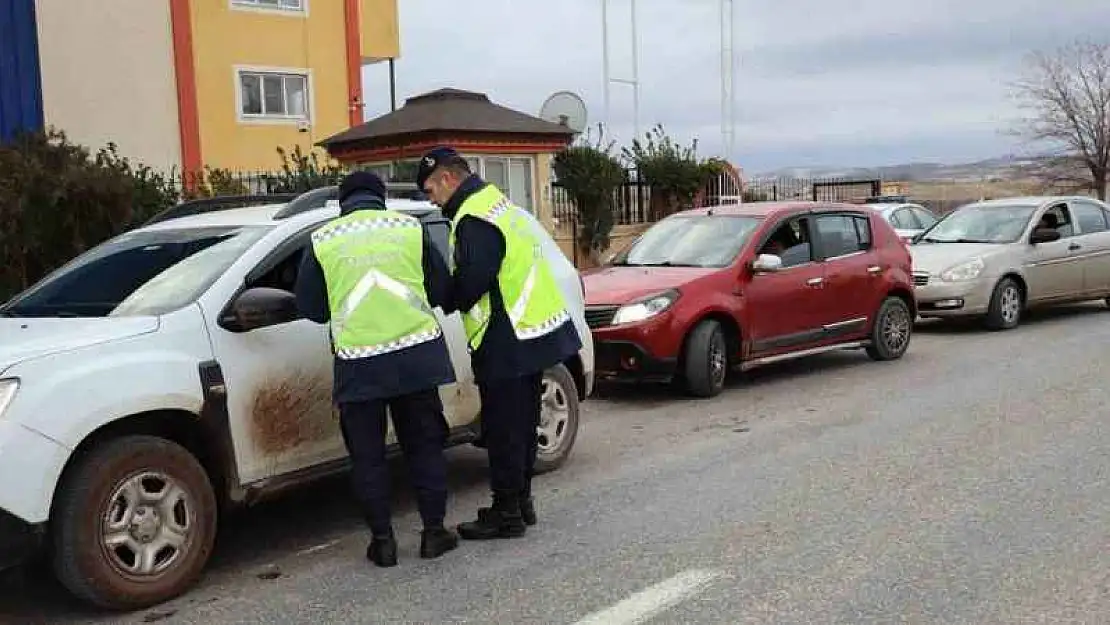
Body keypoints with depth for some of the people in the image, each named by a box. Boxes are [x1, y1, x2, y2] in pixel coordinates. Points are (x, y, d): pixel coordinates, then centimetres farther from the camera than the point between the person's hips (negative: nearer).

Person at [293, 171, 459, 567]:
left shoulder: (322, 241, 2)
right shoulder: (410, 228, 4)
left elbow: (310, 307, 6)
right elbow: (441, 289, 8)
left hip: (358, 364, -1)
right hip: (416, 354, 1)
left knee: (367, 455, 11)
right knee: (424, 445, 14)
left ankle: (382, 541, 14)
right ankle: (434, 531, 17)